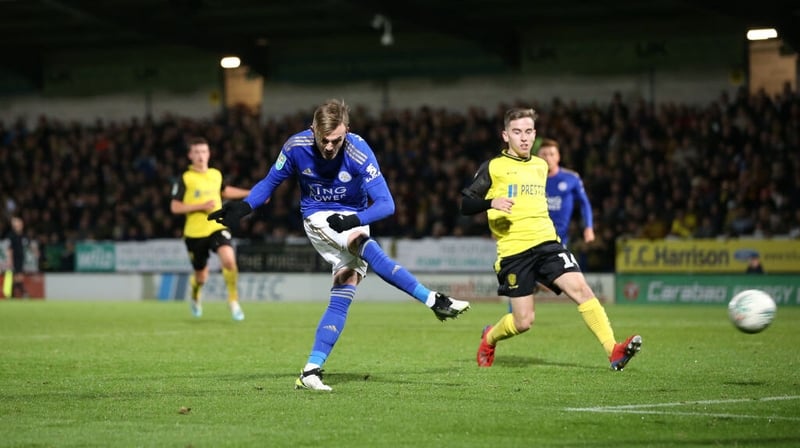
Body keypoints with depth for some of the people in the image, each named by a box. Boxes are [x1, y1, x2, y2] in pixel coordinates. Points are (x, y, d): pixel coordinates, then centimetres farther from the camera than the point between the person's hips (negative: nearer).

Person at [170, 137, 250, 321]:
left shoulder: (216, 174, 7)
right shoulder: (185, 179, -6)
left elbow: (224, 191, 29)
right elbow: (174, 207, -10)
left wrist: (250, 193, 26)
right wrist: (201, 206, -19)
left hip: (217, 227, 2)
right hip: (195, 233, -2)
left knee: (229, 260, -26)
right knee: (201, 276, 9)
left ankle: (233, 300, -8)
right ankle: (195, 298, 46)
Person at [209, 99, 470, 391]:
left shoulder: (359, 153, -23)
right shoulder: (296, 147, -17)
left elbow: (386, 204, -25)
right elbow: (270, 182, 2)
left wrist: (354, 220, -42)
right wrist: (243, 208, -14)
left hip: (353, 222, 2)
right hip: (318, 219, -1)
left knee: (343, 297, -8)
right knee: (369, 250, -31)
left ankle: (311, 371, -6)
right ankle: (434, 301, -31)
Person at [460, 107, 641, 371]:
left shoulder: (540, 166, 17)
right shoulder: (493, 168, 1)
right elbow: (465, 204, -3)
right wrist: (491, 203, -21)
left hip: (546, 243, 4)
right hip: (513, 251, -4)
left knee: (580, 288, -18)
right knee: (523, 322, -4)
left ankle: (614, 351, -24)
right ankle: (489, 338, 29)